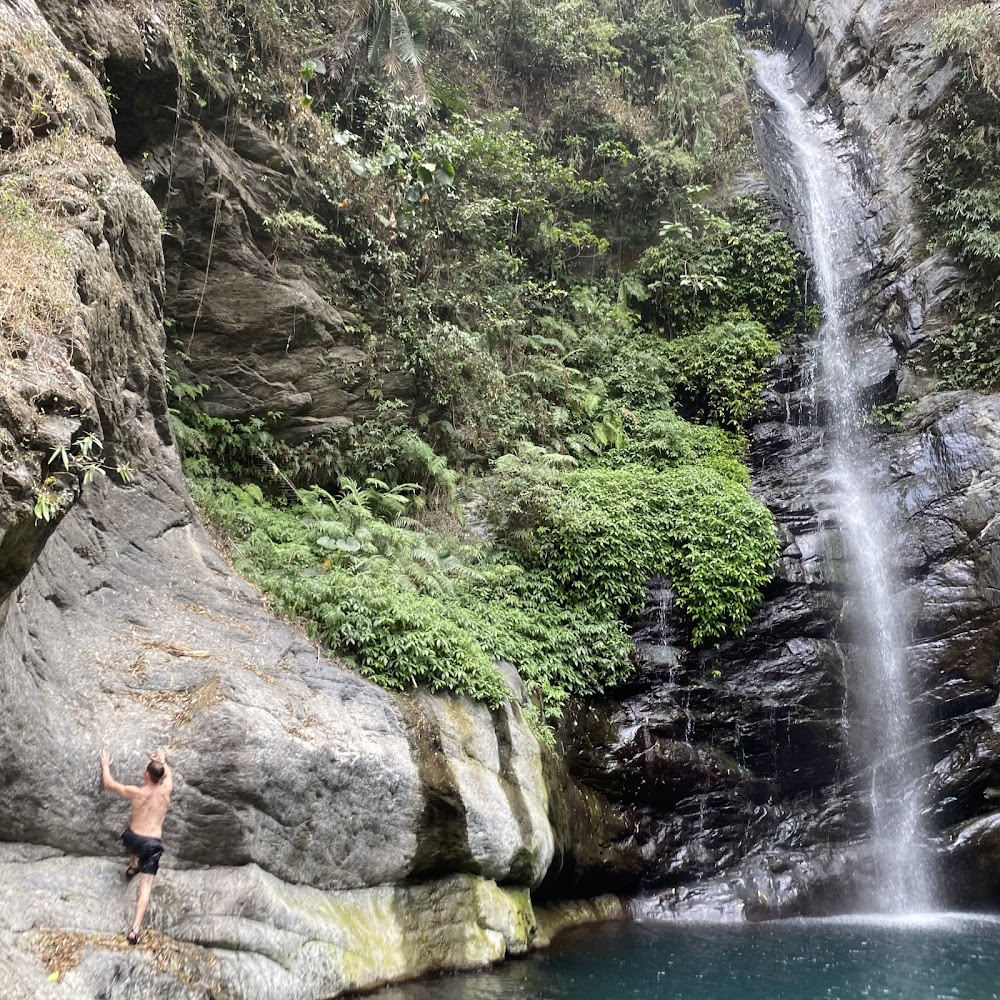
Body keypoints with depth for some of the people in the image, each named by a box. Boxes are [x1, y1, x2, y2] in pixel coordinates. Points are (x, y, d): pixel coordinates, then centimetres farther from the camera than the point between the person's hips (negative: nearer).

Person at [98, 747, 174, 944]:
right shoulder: (165, 791, -6)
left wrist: (105, 765, 19)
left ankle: (133, 866, 47)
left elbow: (108, 783, 4)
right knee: (145, 887, 2)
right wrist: (162, 761, 36)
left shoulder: (136, 792, -11)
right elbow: (169, 774, 20)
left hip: (132, 839, 1)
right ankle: (135, 929, -9)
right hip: (153, 844, -1)